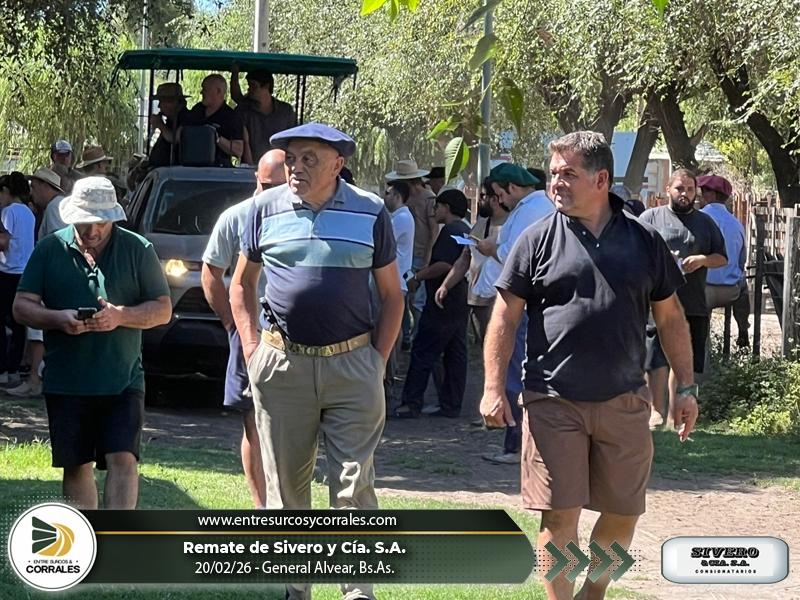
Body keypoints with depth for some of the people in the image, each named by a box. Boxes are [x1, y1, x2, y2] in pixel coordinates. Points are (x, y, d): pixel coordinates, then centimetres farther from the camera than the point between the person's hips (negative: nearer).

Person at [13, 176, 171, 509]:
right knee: (77, 467, 7)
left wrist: (121, 316, -16)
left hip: (123, 380, -2)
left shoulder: (137, 250, 2)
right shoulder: (50, 250, 4)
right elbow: (22, 306, 4)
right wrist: (58, 318, -17)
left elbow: (163, 309, 3)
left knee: (123, 460, -12)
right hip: (66, 381, 2)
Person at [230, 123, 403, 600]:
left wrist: (378, 360, 0)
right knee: (286, 486, 6)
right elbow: (242, 283, 16)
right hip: (281, 365, 1)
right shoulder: (266, 208, 6)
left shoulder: (370, 212, 3)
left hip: (353, 364, -1)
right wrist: (252, 350, 6)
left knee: (354, 484, -5)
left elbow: (392, 295, 9)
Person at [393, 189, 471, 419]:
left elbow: (444, 265, -24)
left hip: (442, 303, -10)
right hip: (461, 301, 10)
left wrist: (417, 277, -14)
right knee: (455, 354, 9)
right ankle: (451, 404, 10)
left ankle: (412, 403, -8)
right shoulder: (466, 231, 16)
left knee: (422, 351, -7)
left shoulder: (450, 230, -14)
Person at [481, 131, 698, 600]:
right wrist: (494, 389, -6)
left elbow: (671, 318, 12)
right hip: (554, 402, -2)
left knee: (623, 515, 8)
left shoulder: (644, 241, 5)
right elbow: (505, 317, 0)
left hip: (625, 403, 2)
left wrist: (686, 387, 9)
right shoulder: (539, 240, 0)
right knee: (559, 515, -3)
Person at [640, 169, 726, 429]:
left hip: (694, 305, 4)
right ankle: (656, 411, -5)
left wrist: (702, 259, -7)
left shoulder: (705, 222, 15)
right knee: (658, 359, -11)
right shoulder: (651, 217, 6)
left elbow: (722, 258, 14)